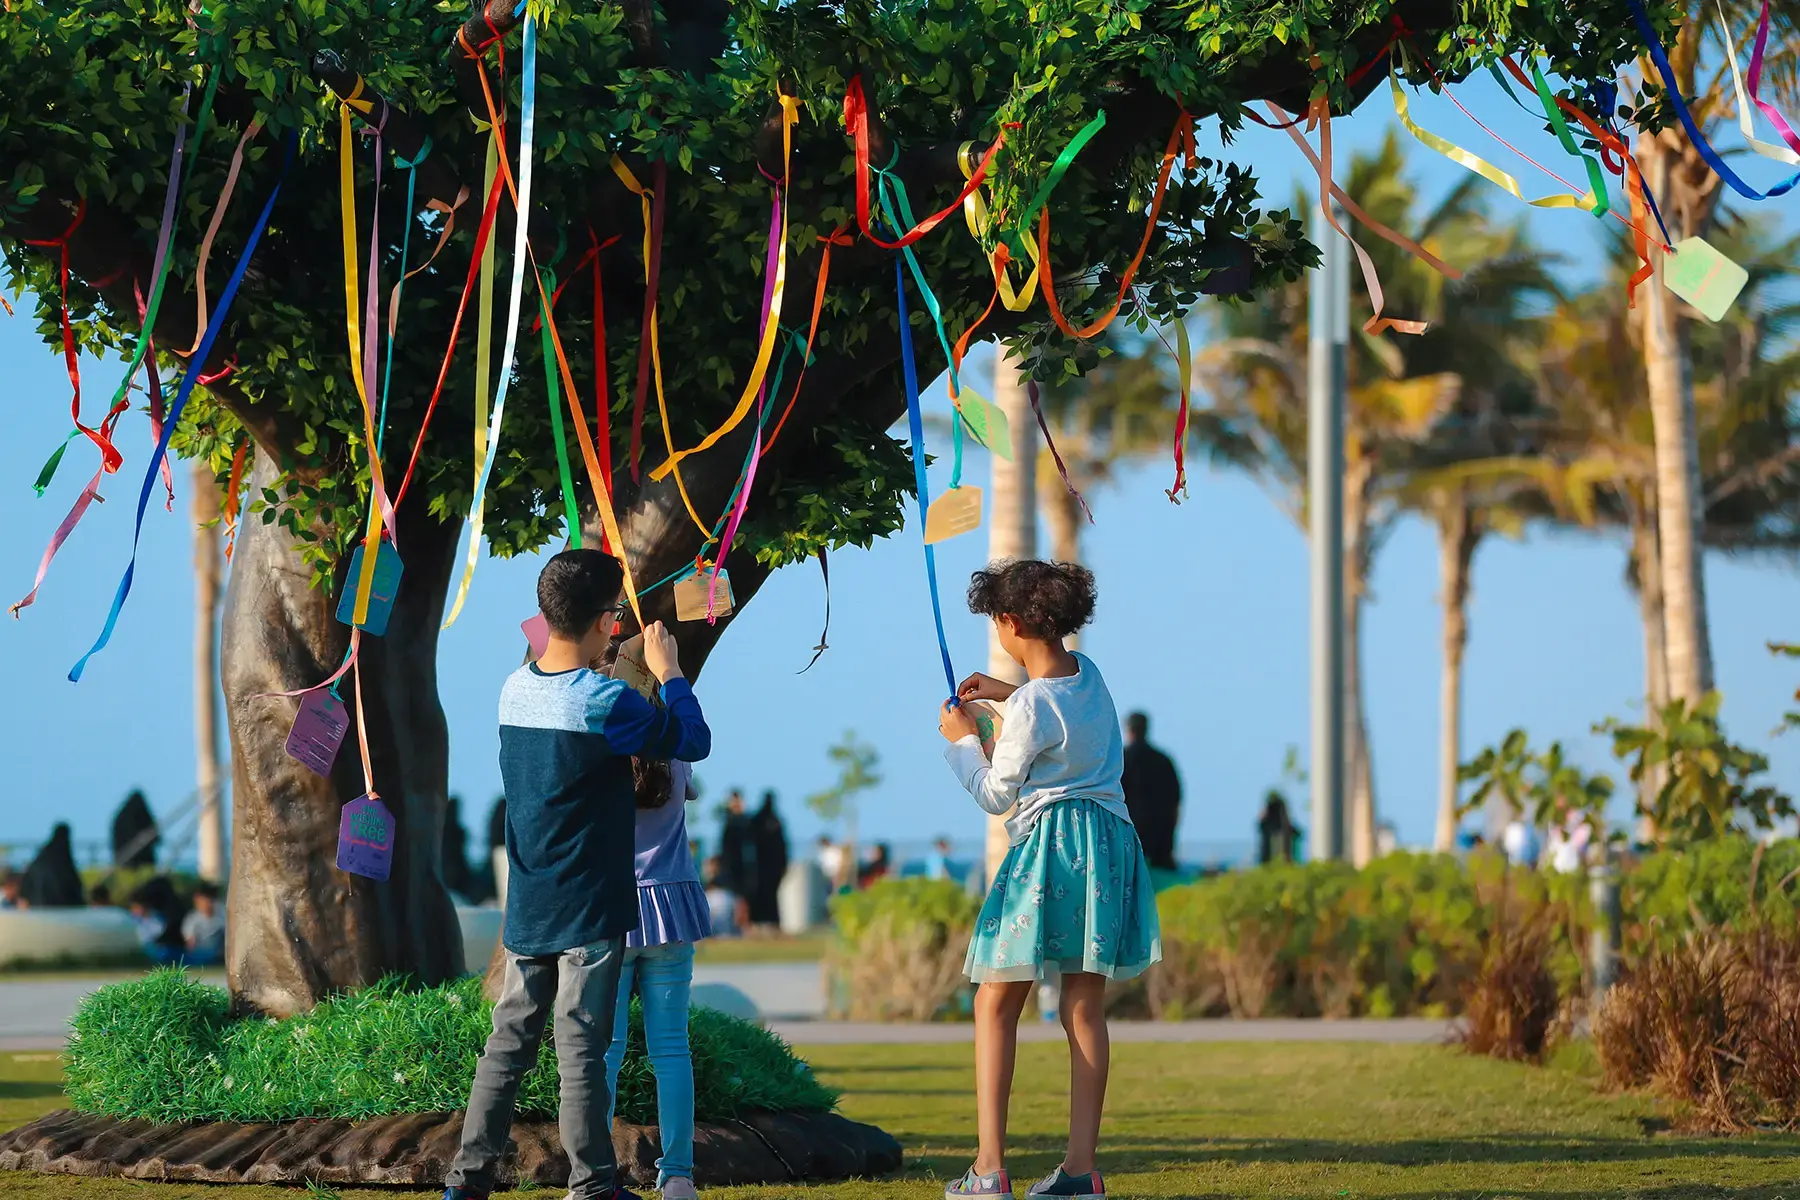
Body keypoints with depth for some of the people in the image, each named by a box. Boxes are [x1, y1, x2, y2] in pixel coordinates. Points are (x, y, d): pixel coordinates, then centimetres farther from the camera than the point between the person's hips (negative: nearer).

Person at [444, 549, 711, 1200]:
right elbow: (695, 742, -7)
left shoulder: (515, 689, 3)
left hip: (526, 911, 6)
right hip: (589, 911, -6)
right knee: (582, 1049, -2)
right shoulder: (605, 701, -18)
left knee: (509, 1042, 10)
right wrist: (669, 673, 5)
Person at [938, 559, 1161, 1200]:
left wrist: (962, 740, 10)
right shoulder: (1088, 673, 6)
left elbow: (995, 795, -5)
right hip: (1111, 841, 7)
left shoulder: (1029, 710, -17)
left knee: (996, 1005, 0)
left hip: (1049, 846, -7)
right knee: (1085, 1008, 8)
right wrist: (1009, 692, 28)